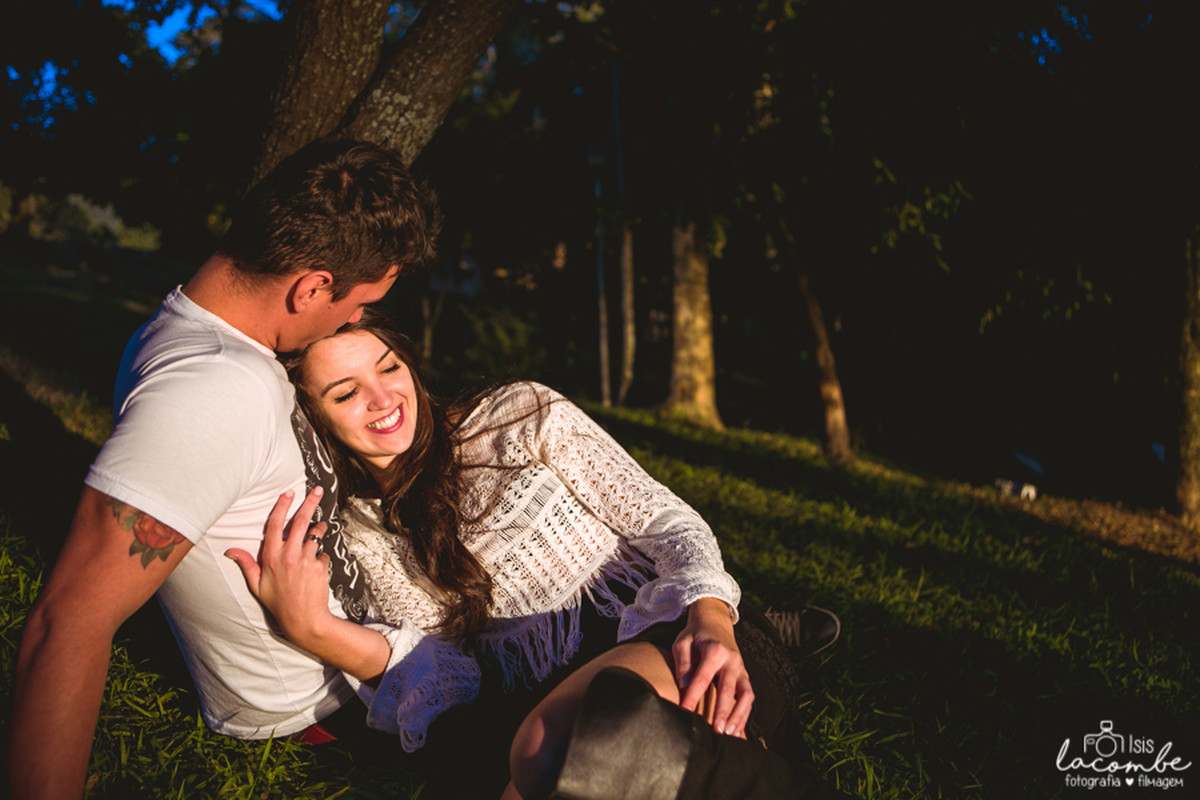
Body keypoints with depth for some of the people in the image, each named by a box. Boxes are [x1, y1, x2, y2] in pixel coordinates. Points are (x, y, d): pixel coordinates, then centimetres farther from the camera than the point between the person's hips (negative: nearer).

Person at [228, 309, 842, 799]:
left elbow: (666, 521, 1)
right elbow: (442, 673, 3)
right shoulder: (362, 534, 13)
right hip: (534, 702, 2)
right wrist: (314, 631, -14)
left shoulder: (521, 417, 6)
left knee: (546, 746, -37)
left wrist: (711, 620, -20)